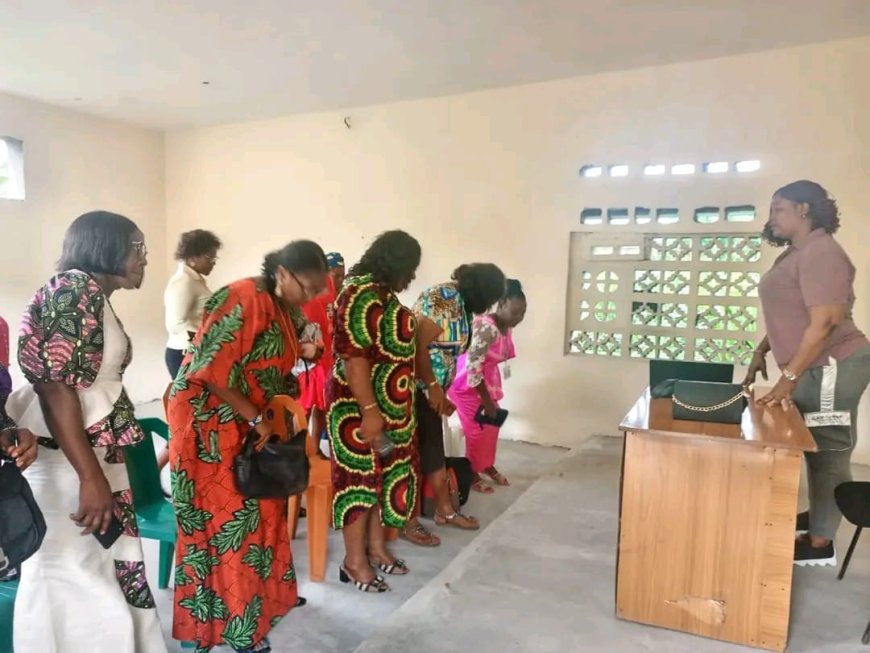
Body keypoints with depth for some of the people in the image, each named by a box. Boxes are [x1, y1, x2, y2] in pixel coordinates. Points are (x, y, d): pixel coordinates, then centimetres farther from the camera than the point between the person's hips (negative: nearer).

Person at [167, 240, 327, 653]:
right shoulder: (243, 301, -23)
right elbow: (212, 371, -26)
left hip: (244, 422, 9)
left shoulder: (282, 309, 5)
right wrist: (256, 419, -22)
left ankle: (264, 594, 35)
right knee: (225, 518, 1)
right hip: (208, 421, -9)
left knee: (256, 509, 17)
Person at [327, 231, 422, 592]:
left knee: (384, 474, 16)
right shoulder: (363, 294, -19)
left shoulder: (382, 292, 12)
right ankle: (354, 561, 16)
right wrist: (370, 411, -26)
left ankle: (376, 547, 31)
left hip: (388, 405, 10)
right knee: (360, 477, 1)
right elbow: (353, 357, -25)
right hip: (360, 406, -10)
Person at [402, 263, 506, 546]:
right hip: (414, 388, -10)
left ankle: (445, 511, 30)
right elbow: (418, 345, -25)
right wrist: (433, 386, -17)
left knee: (434, 449, 17)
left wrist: (441, 393, 14)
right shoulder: (444, 298, -18)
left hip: (428, 389, 10)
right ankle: (409, 523, 13)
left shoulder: (461, 304, 12)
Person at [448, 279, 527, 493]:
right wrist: (487, 401, -22)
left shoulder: (507, 327, -1)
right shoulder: (486, 328, -30)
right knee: (477, 430, 1)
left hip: (488, 380, 8)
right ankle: (472, 474, 19)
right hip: (468, 383, -8)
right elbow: (473, 368, -30)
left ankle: (488, 466, 35)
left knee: (492, 425, 16)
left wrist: (492, 396, 12)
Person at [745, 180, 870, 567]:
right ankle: (817, 516, 35)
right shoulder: (795, 253, 13)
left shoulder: (821, 253, -19)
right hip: (813, 368, 10)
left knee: (829, 452, -1)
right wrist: (761, 352, 17)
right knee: (816, 448, 19)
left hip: (832, 368, -10)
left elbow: (823, 324, -25)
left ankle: (820, 544, 10)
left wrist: (788, 378, -26)